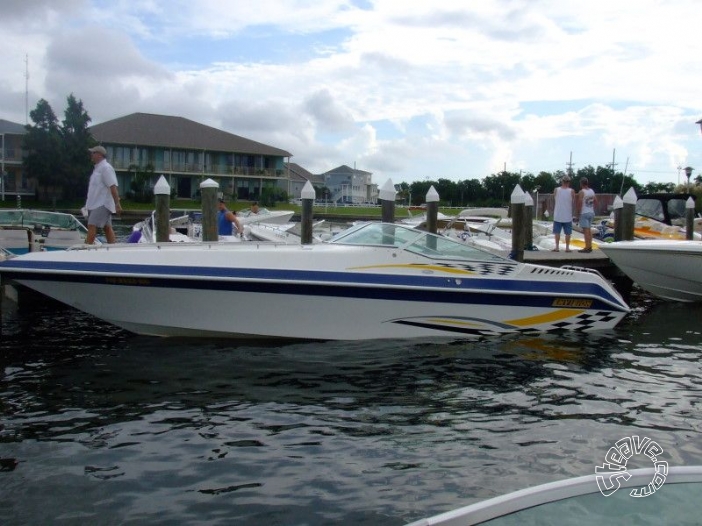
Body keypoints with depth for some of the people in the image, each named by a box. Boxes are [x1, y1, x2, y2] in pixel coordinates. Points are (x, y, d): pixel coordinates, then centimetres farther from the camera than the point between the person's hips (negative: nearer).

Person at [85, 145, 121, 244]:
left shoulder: (106, 168, -12)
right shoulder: (98, 168, 18)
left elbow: (113, 187, -20)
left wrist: (117, 203, -26)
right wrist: (88, 204, 26)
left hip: (102, 204, -10)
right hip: (96, 204, 10)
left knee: (92, 226, -14)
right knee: (107, 228, 8)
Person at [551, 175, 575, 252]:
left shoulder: (556, 190, -3)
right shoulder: (571, 191, -6)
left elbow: (554, 201, 5)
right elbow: (573, 202, 0)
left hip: (558, 215, 1)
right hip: (568, 216, -1)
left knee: (557, 232, 8)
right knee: (568, 233, 7)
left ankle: (557, 247, 5)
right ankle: (567, 247, 9)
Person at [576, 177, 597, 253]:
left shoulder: (581, 192, -13)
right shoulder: (592, 191, 10)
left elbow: (579, 204, -16)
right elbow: (595, 201, 16)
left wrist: (578, 214, -10)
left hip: (584, 213, -8)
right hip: (591, 212, 8)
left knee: (586, 230, -8)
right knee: (589, 230, 14)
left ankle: (587, 247, -10)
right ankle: (590, 246, 18)